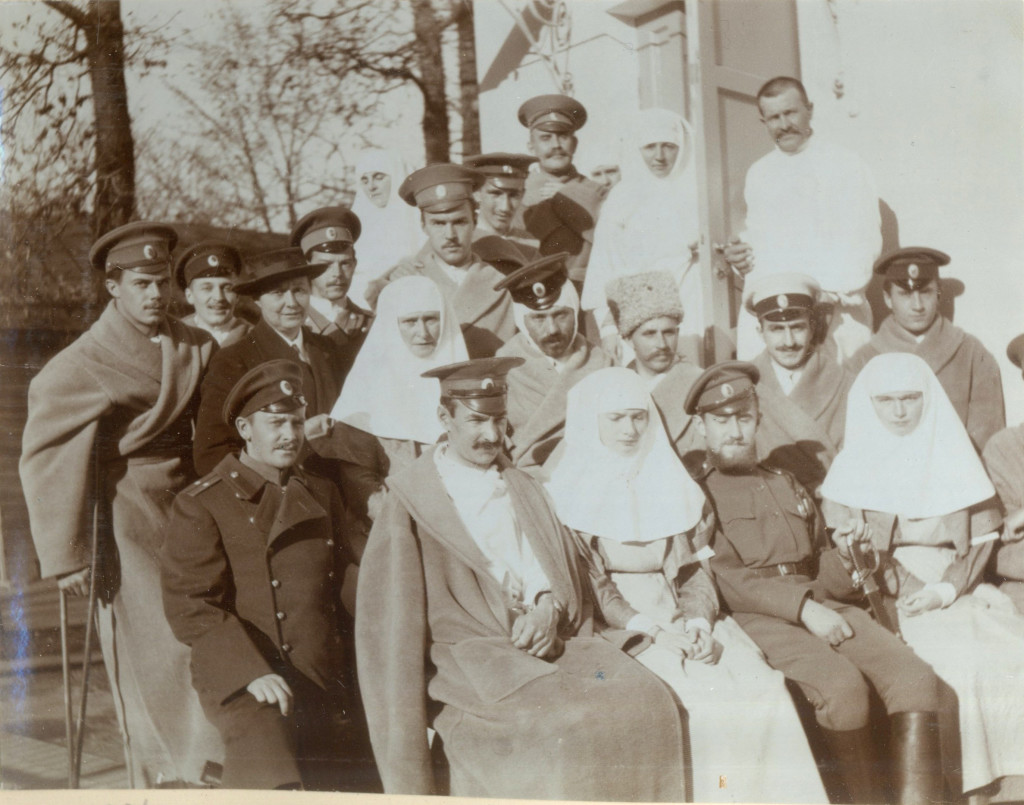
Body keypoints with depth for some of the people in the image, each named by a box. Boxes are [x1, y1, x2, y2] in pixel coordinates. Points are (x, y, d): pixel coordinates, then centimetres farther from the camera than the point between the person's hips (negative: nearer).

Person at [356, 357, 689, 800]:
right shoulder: (409, 500, 4)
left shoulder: (525, 489, 21)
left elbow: (566, 569, 15)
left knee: (646, 699, -21)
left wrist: (550, 607, -8)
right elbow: (393, 622, -1)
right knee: (564, 726, -30)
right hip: (471, 656, -5)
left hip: (553, 642, 5)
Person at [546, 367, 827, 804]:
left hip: (681, 622, 4)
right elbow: (584, 584, -4)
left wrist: (699, 621, -9)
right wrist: (649, 630, -16)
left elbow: (696, 568, 11)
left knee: (762, 686, -22)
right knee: (691, 694, -30)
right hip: (615, 631, -4)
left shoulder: (673, 485, 17)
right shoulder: (566, 495, 4)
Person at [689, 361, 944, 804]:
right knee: (843, 684, -32)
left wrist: (844, 553, 4)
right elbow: (724, 580, -5)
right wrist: (803, 607, -14)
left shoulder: (787, 485, 29)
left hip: (819, 606, 6)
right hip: (756, 617, -6)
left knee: (915, 676, -20)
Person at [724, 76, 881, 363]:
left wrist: (828, 291, -15)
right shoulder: (758, 173, 21)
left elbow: (863, 242, -2)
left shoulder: (844, 164, 5)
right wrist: (738, 256, 7)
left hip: (831, 310, -4)